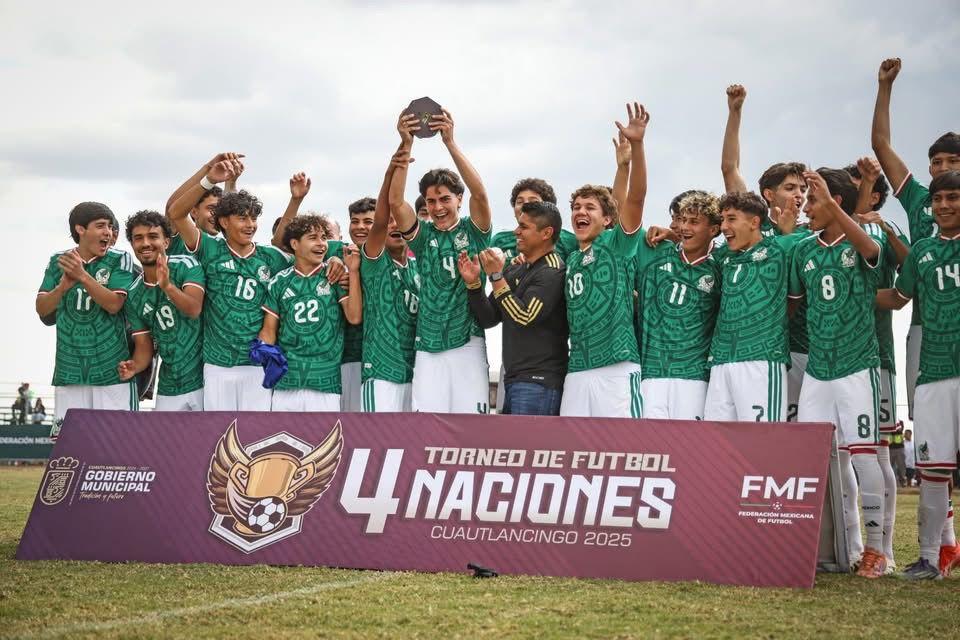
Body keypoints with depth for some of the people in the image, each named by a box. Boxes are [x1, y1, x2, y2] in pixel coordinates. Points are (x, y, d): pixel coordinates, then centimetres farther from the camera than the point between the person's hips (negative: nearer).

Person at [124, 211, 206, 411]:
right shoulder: (134, 295, 7)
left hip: (203, 379, -5)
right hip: (169, 388, 5)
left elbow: (194, 310, -23)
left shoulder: (186, 266, -7)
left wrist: (167, 286, -40)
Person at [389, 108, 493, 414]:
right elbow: (395, 202, -7)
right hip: (428, 347, 2)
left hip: (468, 344, -1)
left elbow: (479, 193, -13)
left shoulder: (473, 232, 5)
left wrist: (450, 142, -22)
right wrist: (405, 146, -18)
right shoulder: (423, 236, 9)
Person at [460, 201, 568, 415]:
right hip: (513, 379, 9)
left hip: (538, 381, -9)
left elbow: (523, 317, -18)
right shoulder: (514, 271, 15)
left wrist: (496, 277, -15)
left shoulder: (552, 273, -11)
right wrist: (473, 283, 1)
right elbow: (488, 319, 15)